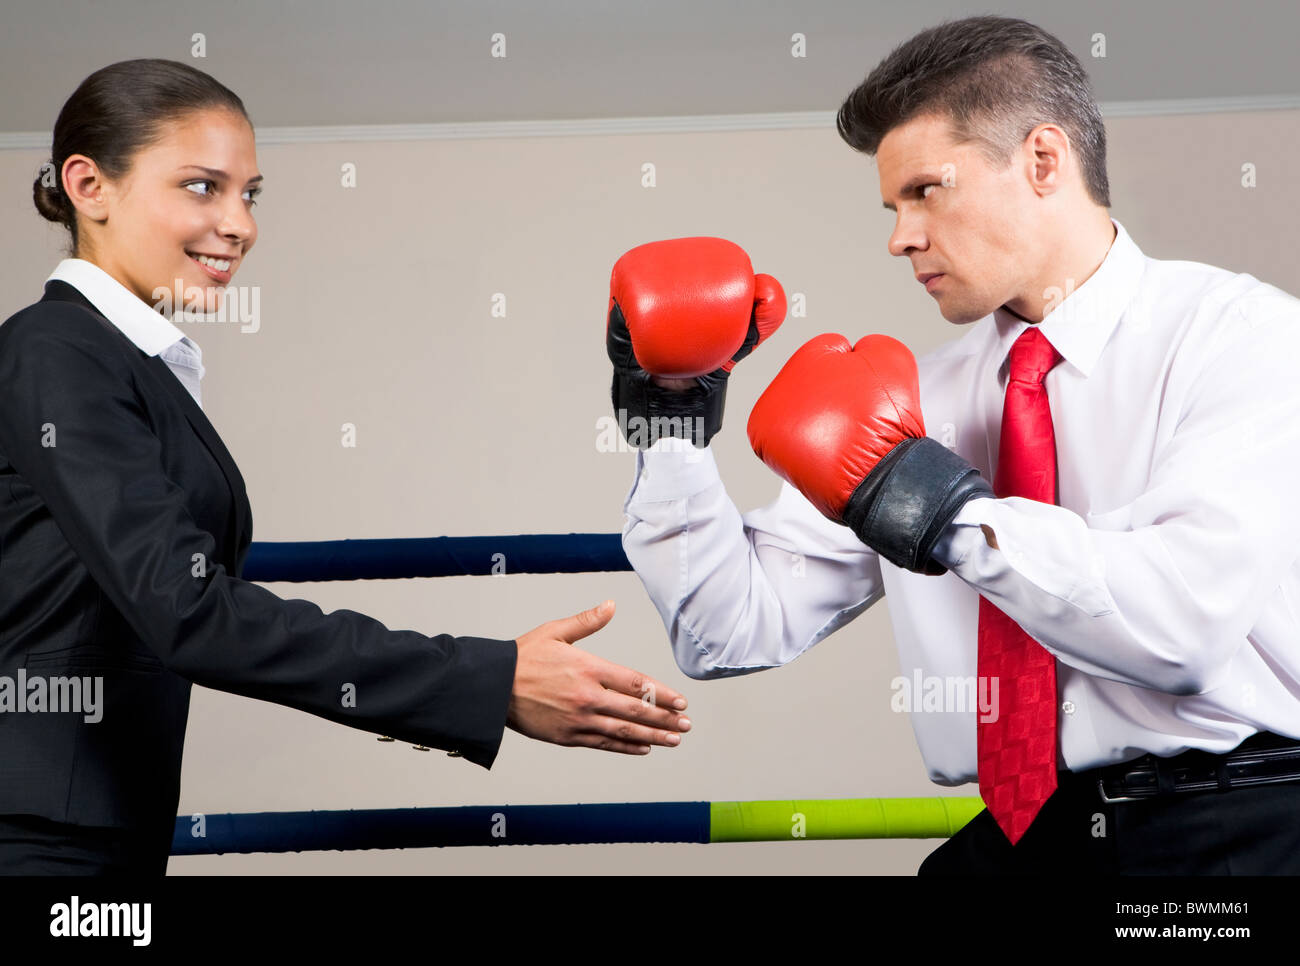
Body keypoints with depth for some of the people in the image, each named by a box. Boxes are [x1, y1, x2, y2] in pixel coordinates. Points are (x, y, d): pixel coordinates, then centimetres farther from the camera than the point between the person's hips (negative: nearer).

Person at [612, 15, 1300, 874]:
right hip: (1024, 835, 4)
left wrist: (962, 519, -15)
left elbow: (1189, 620, -15)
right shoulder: (914, 400, 13)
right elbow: (735, 633, 11)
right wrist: (673, 432, 2)